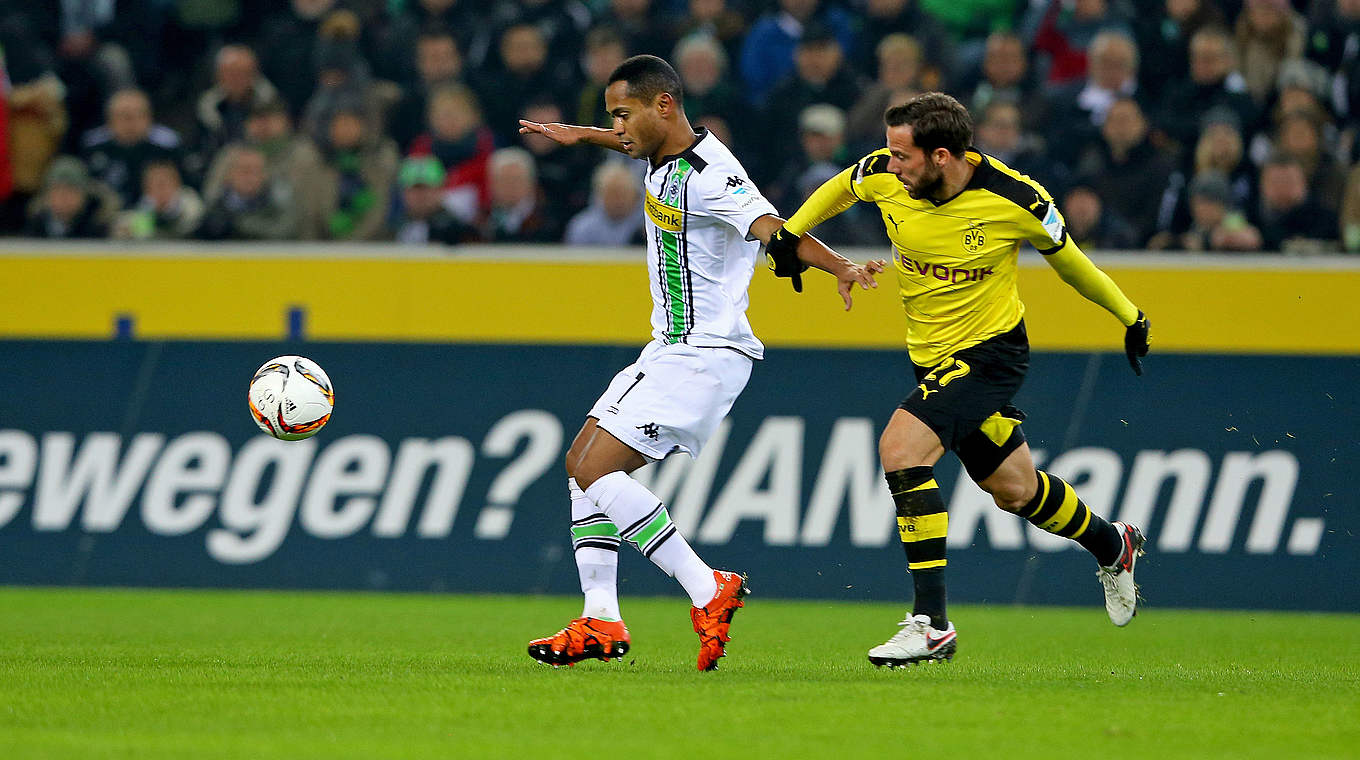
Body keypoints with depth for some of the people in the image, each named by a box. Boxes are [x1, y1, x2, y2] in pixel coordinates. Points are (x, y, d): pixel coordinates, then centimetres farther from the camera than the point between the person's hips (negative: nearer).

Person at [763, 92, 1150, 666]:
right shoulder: (884, 176, -12)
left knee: (901, 447, -25)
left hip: (991, 349, -6)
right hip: (932, 355, 6)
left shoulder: (1014, 200, -23)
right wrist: (791, 232, -1)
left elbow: (1066, 257, -4)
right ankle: (1111, 545, 49)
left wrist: (1130, 317, 8)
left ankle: (931, 623, -23)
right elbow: (840, 187, 13)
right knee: (1014, 489, 18)